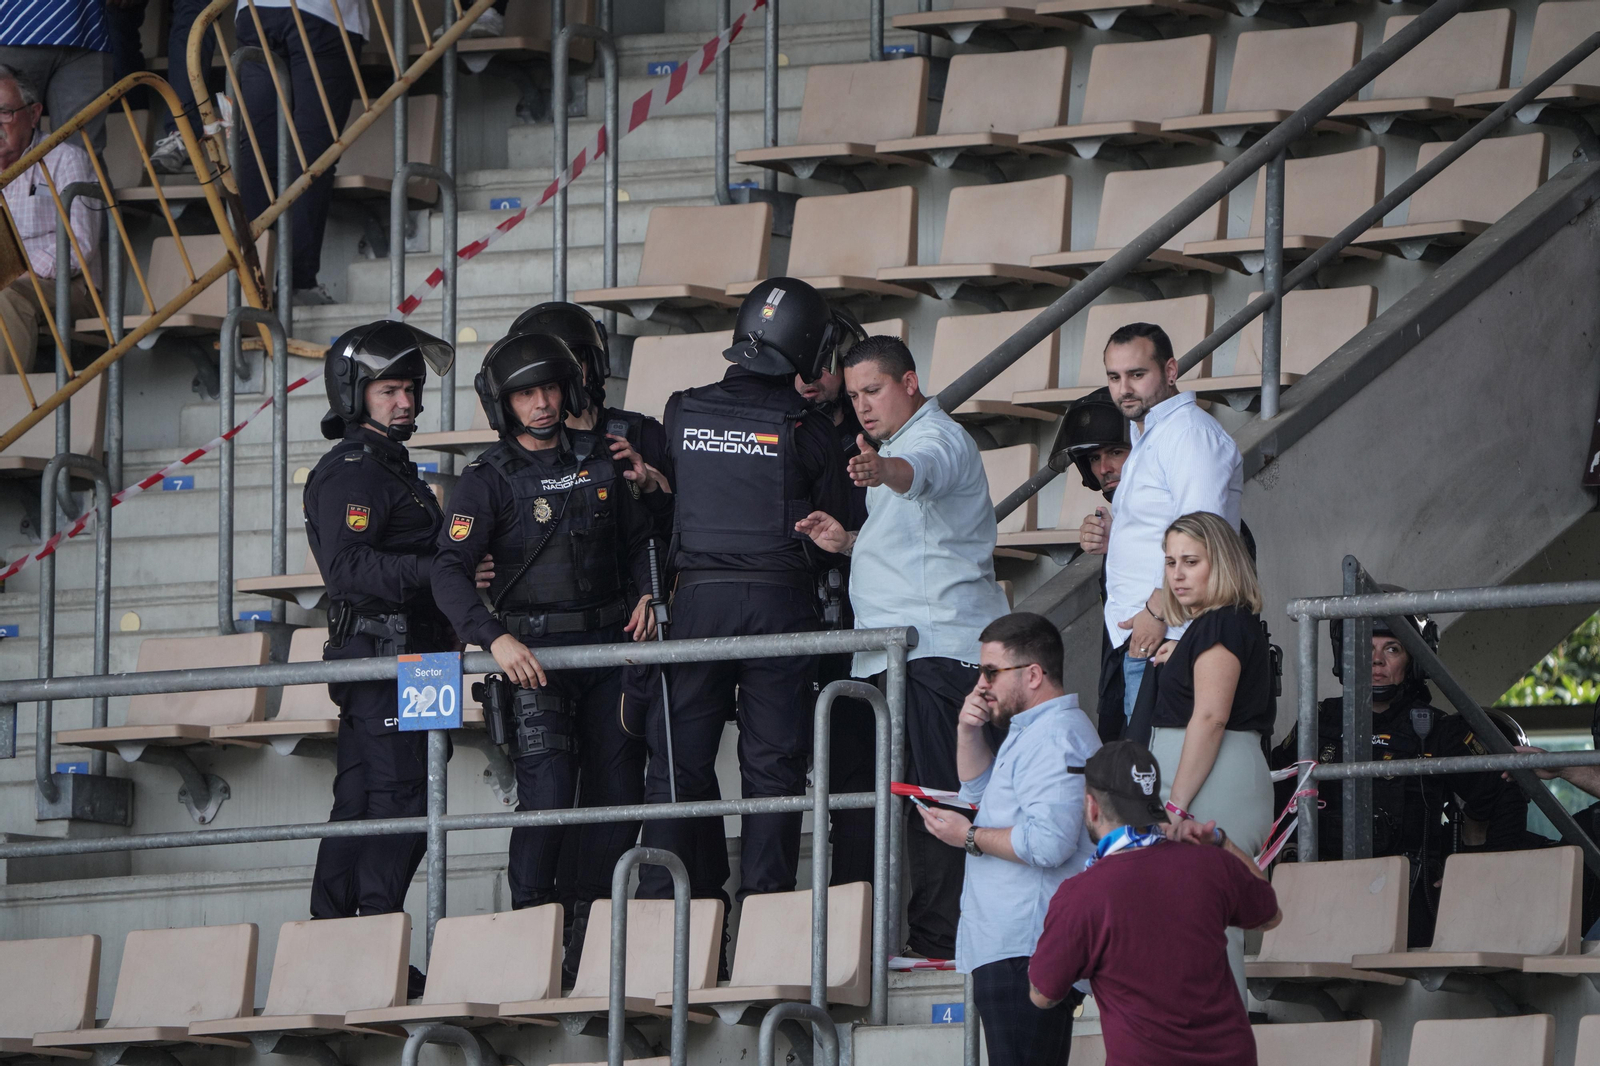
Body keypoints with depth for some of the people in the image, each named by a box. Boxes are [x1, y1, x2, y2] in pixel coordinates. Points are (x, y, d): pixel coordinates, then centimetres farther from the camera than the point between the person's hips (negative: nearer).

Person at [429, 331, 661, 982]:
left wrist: (645, 593, 4)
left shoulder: (600, 461, 11)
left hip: (609, 642, 4)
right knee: (547, 797, -15)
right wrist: (495, 637, -27)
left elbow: (638, 538, 23)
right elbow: (450, 572, -13)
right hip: (533, 652, -4)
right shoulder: (488, 480, -3)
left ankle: (594, 931, 11)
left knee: (616, 794, 2)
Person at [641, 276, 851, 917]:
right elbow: (833, 533, 2)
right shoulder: (807, 428, -4)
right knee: (773, 765, 3)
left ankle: (662, 906, 5)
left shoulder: (683, 413, 3)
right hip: (781, 601, -2)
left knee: (679, 762, 8)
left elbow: (669, 504, 11)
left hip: (696, 599, 2)